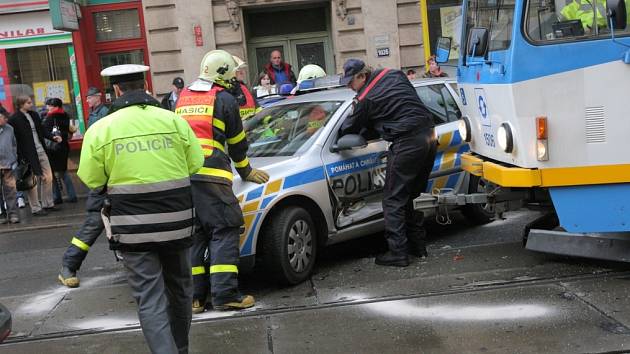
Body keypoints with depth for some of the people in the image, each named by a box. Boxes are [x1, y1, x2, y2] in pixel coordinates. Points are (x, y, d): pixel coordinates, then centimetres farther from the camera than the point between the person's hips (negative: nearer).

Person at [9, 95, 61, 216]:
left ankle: (48, 204, 23)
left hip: (41, 151, 7)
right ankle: (36, 208, 11)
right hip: (28, 155, -7)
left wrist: (53, 137, 1)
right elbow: (13, 139, -12)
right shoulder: (14, 119, -11)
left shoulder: (34, 115, 9)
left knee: (48, 177, 10)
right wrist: (20, 156, -15)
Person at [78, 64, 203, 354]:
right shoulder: (173, 120, -2)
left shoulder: (101, 129, -6)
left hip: (132, 226, -2)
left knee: (149, 299, 1)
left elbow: (91, 180, -3)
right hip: (176, 221, 3)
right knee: (179, 288, 21)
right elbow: (196, 165, 0)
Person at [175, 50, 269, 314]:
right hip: (211, 175, -6)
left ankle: (194, 297, 10)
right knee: (224, 232, -2)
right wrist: (246, 172, 24)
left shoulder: (182, 98, 23)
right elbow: (237, 142, 10)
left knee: (193, 235, 10)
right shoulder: (223, 99, 3)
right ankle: (224, 294, -6)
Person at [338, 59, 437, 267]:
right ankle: (417, 244, 22)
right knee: (411, 195, 18)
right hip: (428, 136, 8)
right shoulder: (394, 75, 14)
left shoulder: (366, 98, -7)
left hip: (407, 144, -8)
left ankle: (398, 252, -3)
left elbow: (350, 128, 6)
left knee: (393, 200, -1)